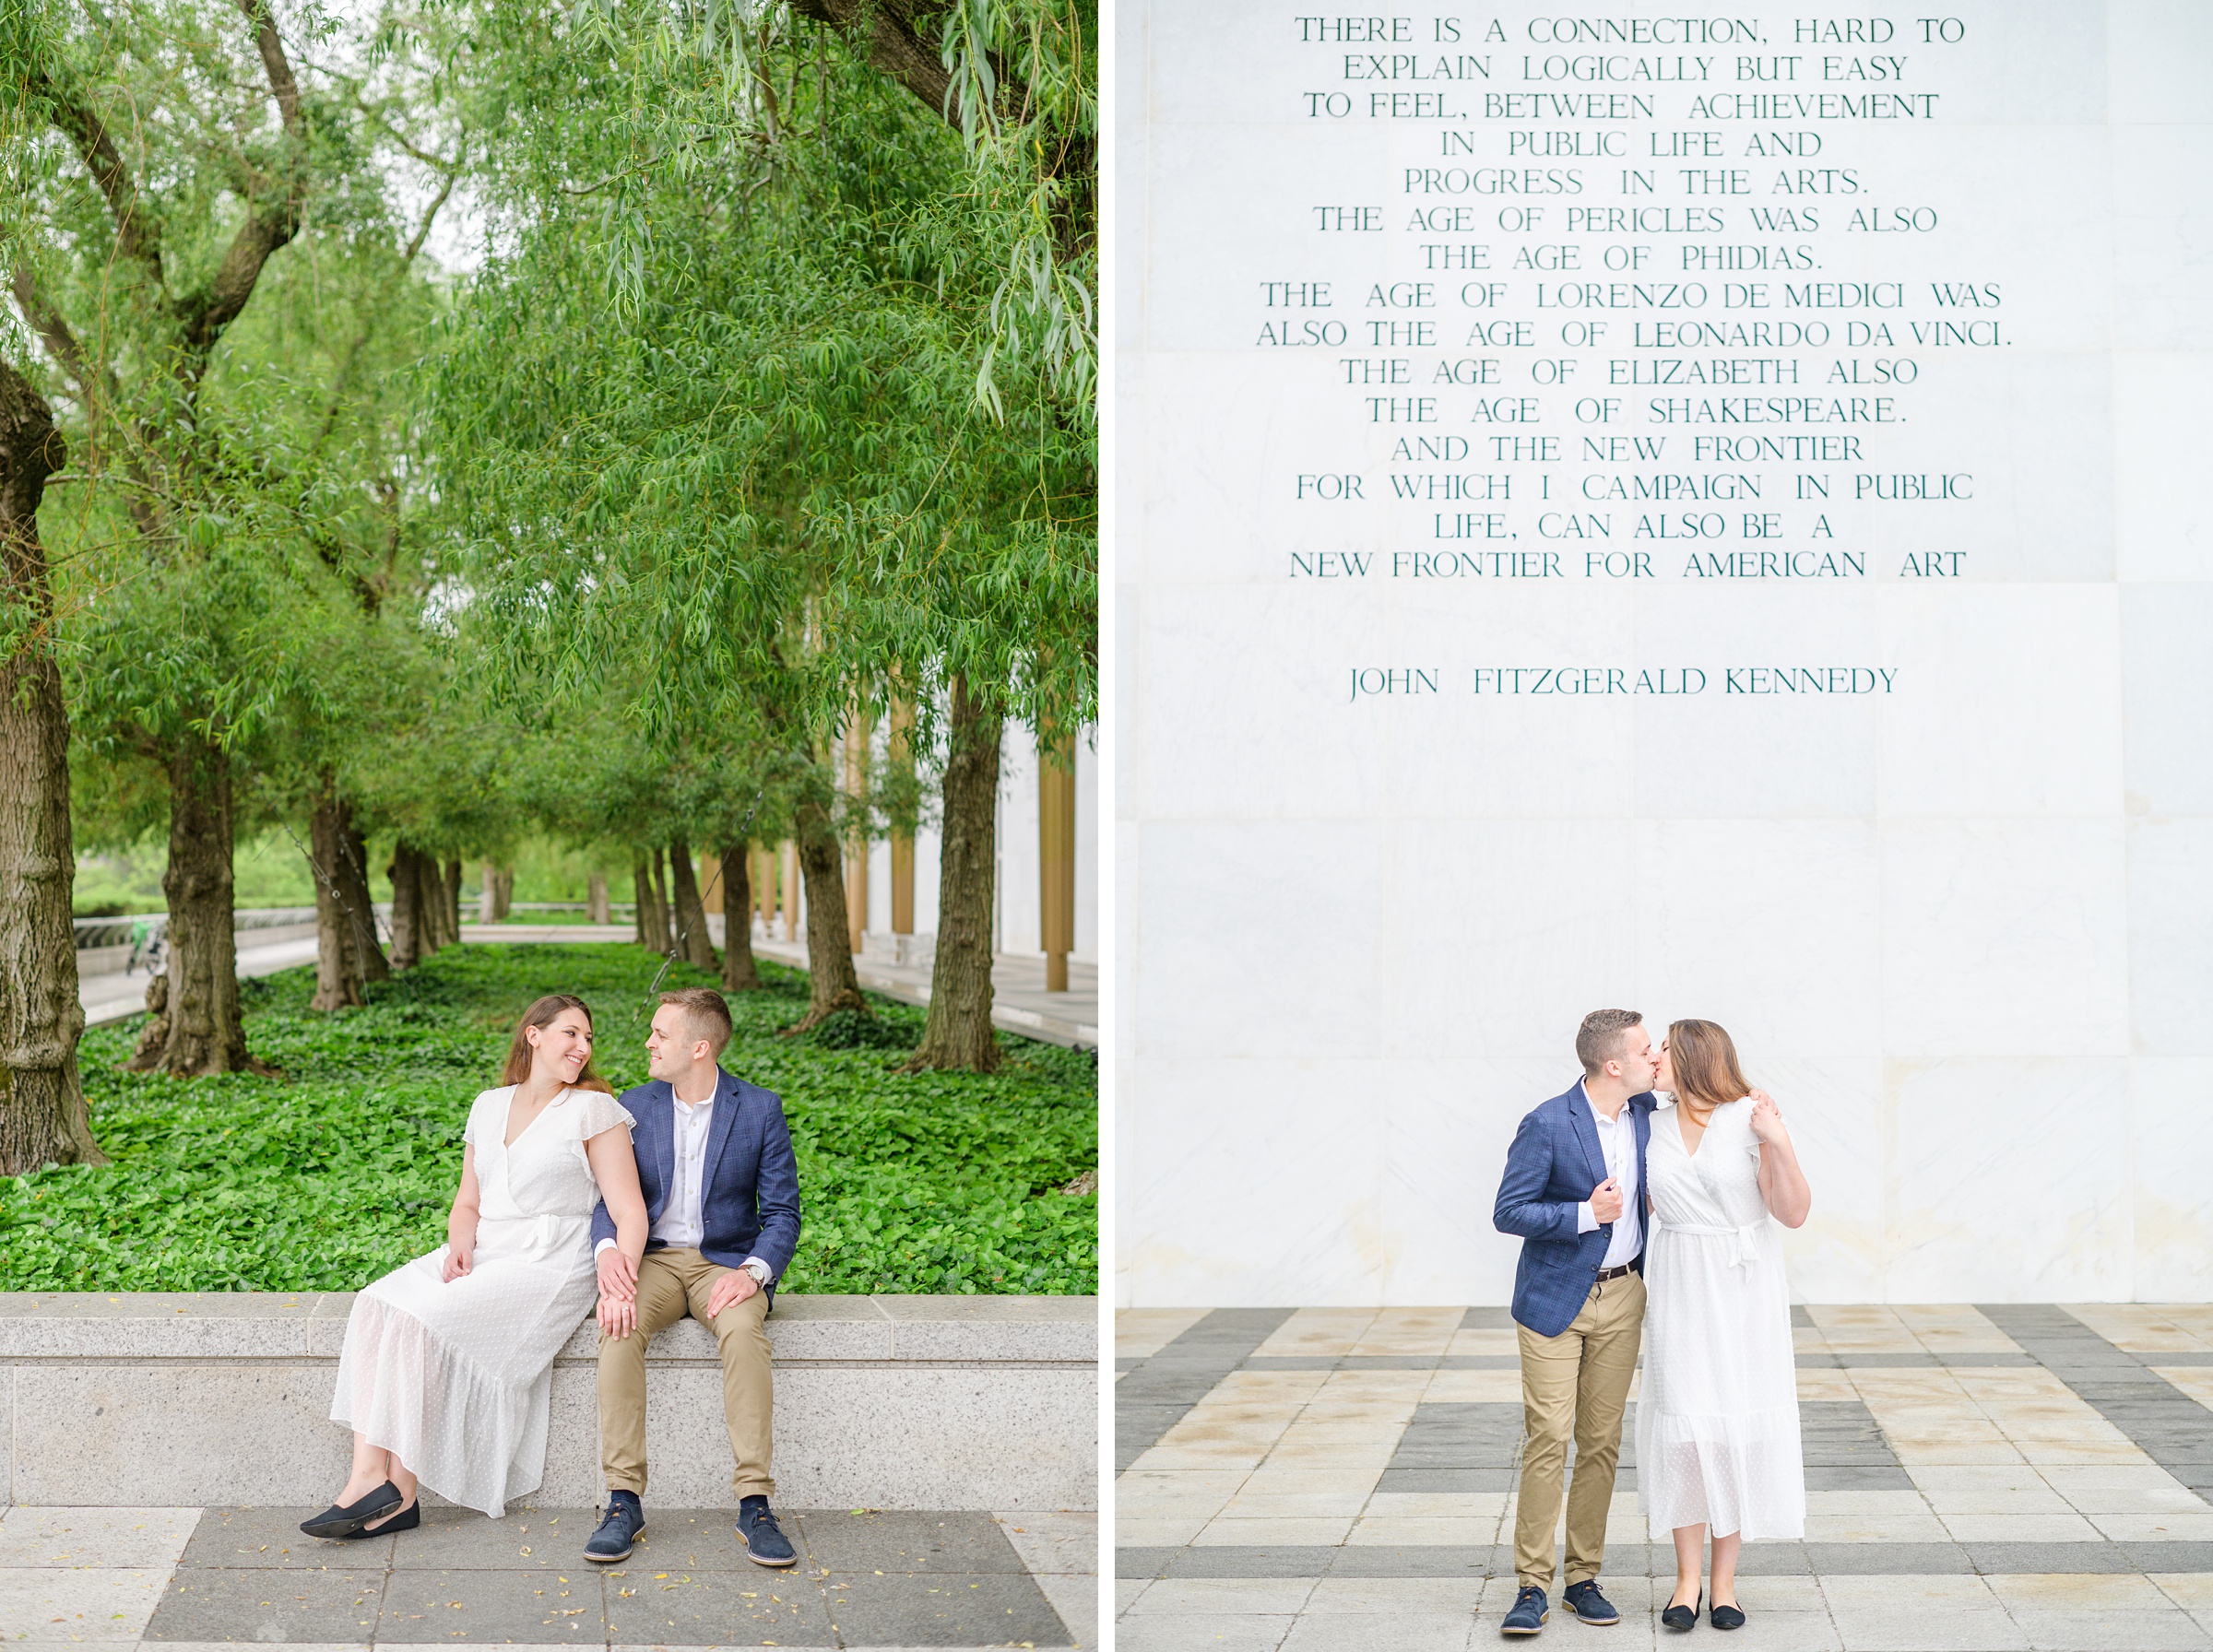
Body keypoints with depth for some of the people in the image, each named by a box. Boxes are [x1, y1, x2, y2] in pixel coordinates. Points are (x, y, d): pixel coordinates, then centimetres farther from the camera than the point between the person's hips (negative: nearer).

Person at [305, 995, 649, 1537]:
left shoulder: (593, 1110, -1)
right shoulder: (490, 1107, 16)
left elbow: (628, 1210, -7)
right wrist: (459, 1244, -4)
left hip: (549, 1268, -6)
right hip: (478, 1258, 6)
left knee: (418, 1320, -26)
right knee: (374, 1306, -20)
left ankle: (399, 1491, -18)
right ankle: (371, 1476, -29)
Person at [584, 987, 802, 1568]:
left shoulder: (760, 1110, 1)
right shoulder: (634, 1106, 7)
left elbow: (782, 1213, 0)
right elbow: (609, 1197, 4)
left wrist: (754, 1272, -20)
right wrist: (608, 1248, -19)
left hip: (725, 1263, -2)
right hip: (651, 1260, 2)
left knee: (743, 1330, -35)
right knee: (618, 1325, -32)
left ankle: (755, 1504, -33)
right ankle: (624, 1500, -29)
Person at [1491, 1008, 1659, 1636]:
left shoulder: (1645, 1109, 2)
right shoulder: (1548, 1125, -16)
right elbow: (1508, 1212, -14)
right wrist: (1585, 1214, -22)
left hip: (1622, 1296, 6)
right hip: (1556, 1300, -6)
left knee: (1601, 1442, 8)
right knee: (1548, 1440, -7)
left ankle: (1583, 1579, 17)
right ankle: (1532, 1586, 0)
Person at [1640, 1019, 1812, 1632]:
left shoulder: (1751, 1117, -8)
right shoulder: (1654, 1127, 5)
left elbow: (1794, 1212, -10)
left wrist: (1779, 1144, -23)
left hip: (1743, 1289, -3)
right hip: (1678, 1290, 3)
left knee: (1738, 1426, 1)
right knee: (1681, 1421, 0)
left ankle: (1725, 1580, 11)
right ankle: (1687, 1578, 9)